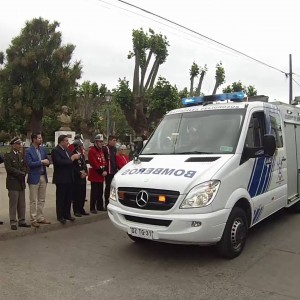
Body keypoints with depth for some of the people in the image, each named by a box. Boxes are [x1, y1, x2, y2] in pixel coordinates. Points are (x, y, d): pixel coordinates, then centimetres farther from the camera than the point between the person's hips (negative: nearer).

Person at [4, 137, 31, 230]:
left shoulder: (21, 155, 13)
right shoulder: (7, 156, -6)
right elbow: (9, 168, -15)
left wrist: (23, 174, -6)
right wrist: (21, 173, -12)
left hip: (21, 182, 6)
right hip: (13, 183, -6)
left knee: (22, 204, 10)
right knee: (13, 204, -1)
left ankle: (21, 221, 18)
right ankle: (13, 222, 8)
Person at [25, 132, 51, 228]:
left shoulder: (43, 149, 9)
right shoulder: (28, 151, -9)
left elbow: (46, 160, 15)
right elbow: (29, 164, -19)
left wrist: (47, 162, -7)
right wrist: (41, 162, -18)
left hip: (43, 177, 6)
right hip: (34, 178, -6)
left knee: (42, 200, 12)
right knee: (33, 201, 2)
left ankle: (40, 218, 22)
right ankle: (33, 220, 10)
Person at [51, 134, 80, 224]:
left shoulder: (67, 150, 14)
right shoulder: (55, 151, -12)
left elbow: (70, 162, 17)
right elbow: (59, 162, -25)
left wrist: (74, 157, -4)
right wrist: (71, 159, -20)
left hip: (69, 178, 8)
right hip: (61, 179, -8)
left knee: (69, 197, 13)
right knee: (60, 198, 2)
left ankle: (67, 214, 24)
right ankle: (60, 216, 11)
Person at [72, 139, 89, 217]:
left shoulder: (82, 155, 17)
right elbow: (73, 167, -15)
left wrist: (85, 173, 3)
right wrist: (80, 174, -14)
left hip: (83, 178, 8)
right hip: (76, 179, -8)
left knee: (83, 194, 9)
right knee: (76, 194, -3)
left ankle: (81, 209, 19)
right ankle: (76, 211, 5)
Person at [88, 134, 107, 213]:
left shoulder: (101, 150, 15)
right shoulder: (92, 151, -13)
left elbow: (104, 162, 13)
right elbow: (94, 164, -18)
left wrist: (105, 171, -2)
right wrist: (101, 171, -14)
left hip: (101, 176, 8)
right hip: (95, 176, -8)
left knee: (100, 192, 14)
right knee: (94, 193, -5)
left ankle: (100, 206, 24)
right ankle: (92, 208, 2)